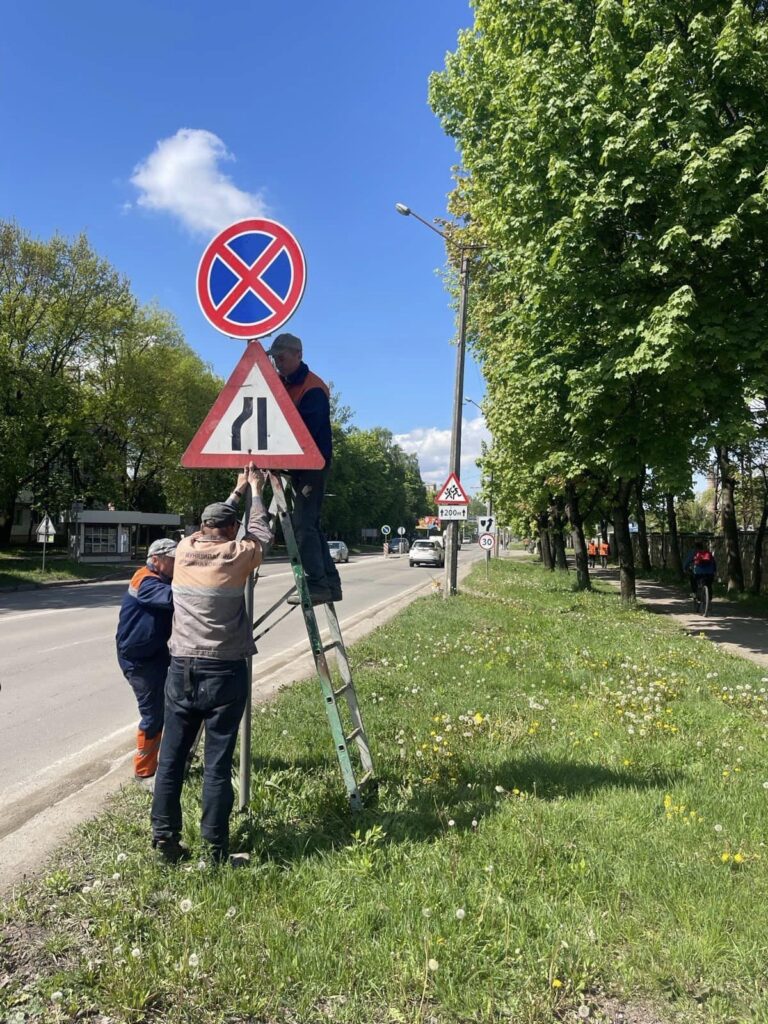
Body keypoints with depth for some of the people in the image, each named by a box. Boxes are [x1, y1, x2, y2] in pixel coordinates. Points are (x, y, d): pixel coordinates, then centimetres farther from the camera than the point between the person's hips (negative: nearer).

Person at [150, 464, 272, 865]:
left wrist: (236, 491, 37)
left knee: (171, 757, 10)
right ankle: (215, 846, 8)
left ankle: (164, 838, 18)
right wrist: (254, 493, 29)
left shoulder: (184, 549, 5)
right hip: (224, 671, -4)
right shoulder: (238, 556, -5)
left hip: (181, 669, 4)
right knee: (217, 763, 1)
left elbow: (210, 528, 25)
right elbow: (261, 535, 16)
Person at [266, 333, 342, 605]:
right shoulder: (280, 384, 14)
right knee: (309, 524, 9)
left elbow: (305, 432, -22)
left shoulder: (313, 389, -14)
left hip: (312, 465, -9)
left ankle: (317, 584, -9)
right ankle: (330, 583, 14)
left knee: (304, 524, -12)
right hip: (295, 464, 9)